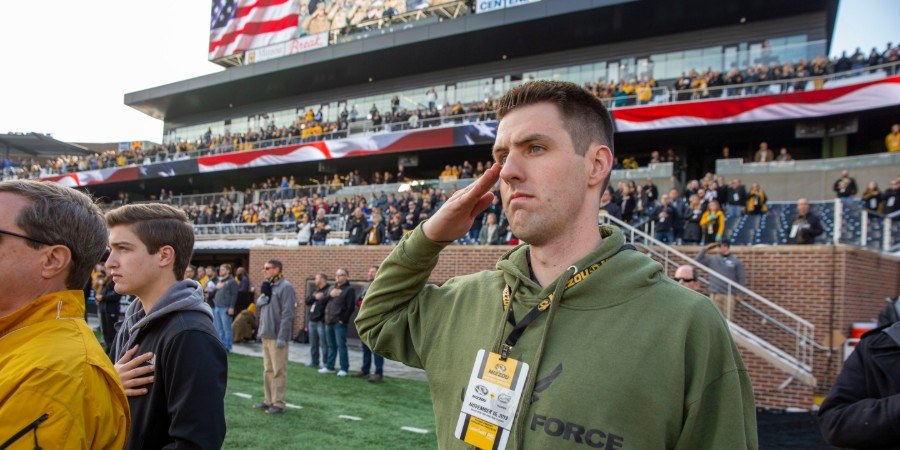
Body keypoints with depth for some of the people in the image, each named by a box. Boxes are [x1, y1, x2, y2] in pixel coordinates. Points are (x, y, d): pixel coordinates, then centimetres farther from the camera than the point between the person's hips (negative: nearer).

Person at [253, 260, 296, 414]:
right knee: (268, 369, 14)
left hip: (277, 336, -9)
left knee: (278, 370, -3)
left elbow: (287, 314, -17)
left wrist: (282, 337, -21)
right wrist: (262, 297, -4)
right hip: (266, 334, 9)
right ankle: (269, 400, 22)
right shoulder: (268, 286, 15)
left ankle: (278, 403, 1)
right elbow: (258, 304, 20)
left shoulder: (285, 287, -13)